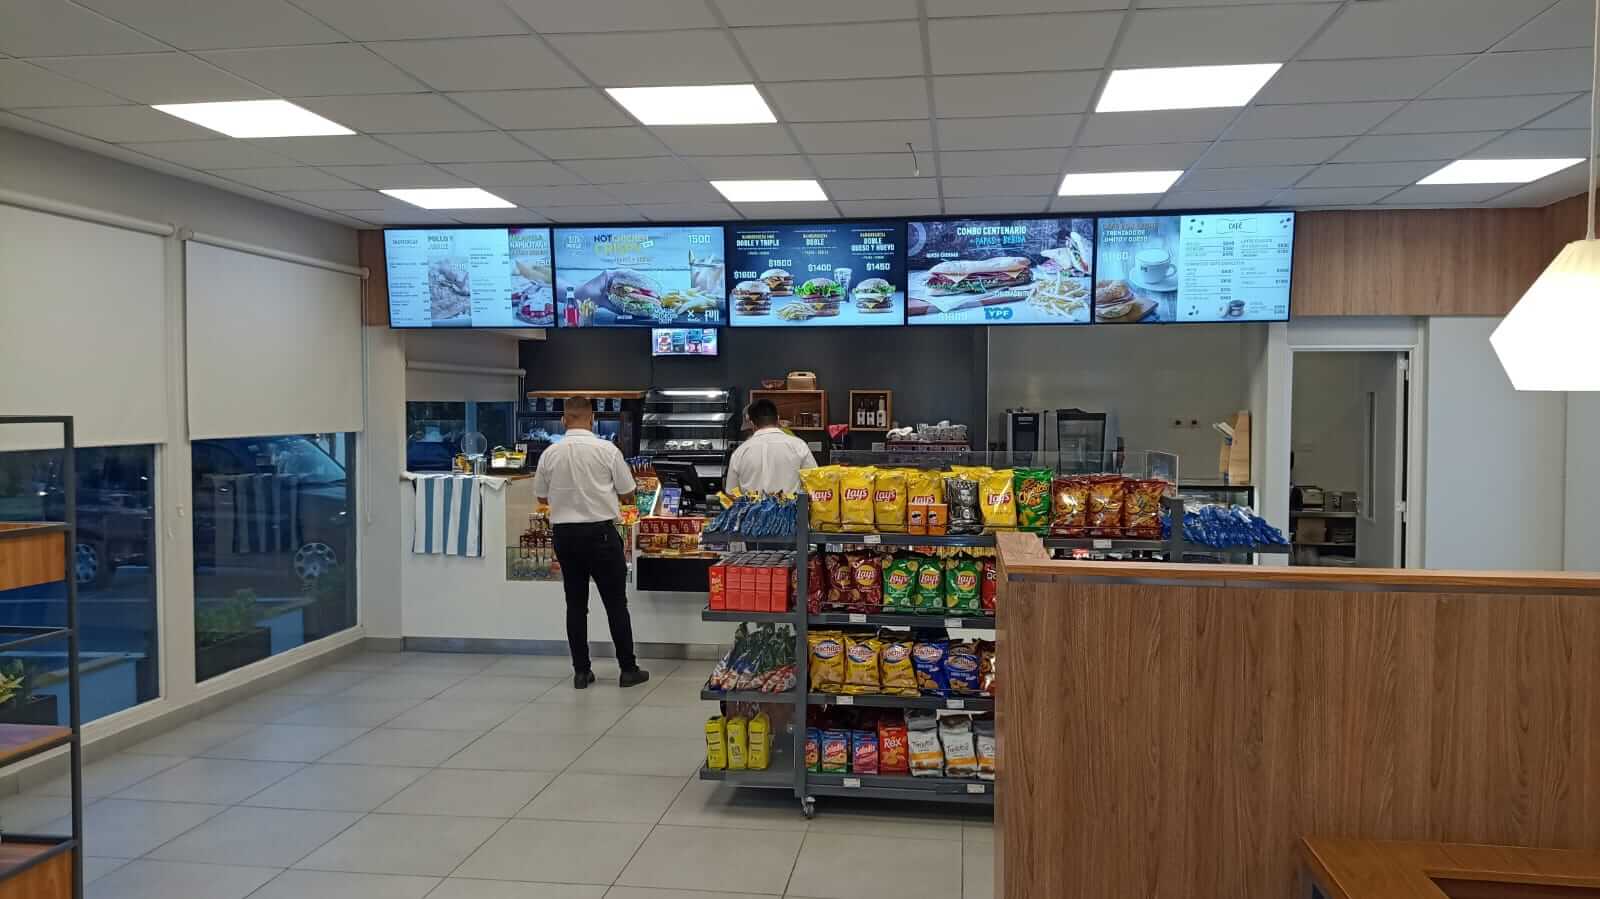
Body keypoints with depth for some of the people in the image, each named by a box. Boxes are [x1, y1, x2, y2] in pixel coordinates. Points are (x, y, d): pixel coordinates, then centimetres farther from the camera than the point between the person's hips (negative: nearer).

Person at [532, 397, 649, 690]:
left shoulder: (550, 454, -2)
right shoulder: (606, 450, -10)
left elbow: (542, 497, 11)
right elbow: (627, 495, -3)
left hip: (564, 532, 3)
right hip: (600, 531, -3)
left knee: (576, 604, 11)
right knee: (616, 603, 6)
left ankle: (581, 671, 14)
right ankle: (628, 669, 11)